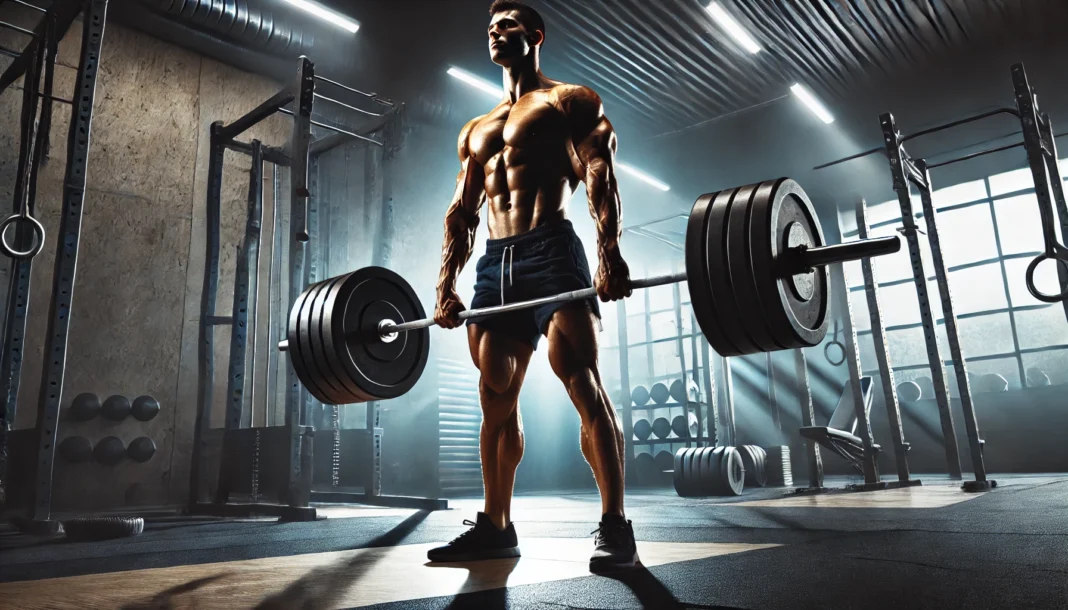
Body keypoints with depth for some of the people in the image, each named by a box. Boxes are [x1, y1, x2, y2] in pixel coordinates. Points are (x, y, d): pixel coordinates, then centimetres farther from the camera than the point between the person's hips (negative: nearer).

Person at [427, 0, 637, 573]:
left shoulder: (571, 101, 10)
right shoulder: (475, 129, 27)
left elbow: (599, 179, -5)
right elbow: (461, 211, 20)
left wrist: (609, 254, -20)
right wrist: (446, 285, 9)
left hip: (551, 251, -6)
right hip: (493, 265, 6)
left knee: (584, 385, -12)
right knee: (496, 401, 4)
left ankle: (614, 526, -7)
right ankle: (495, 525, 13)